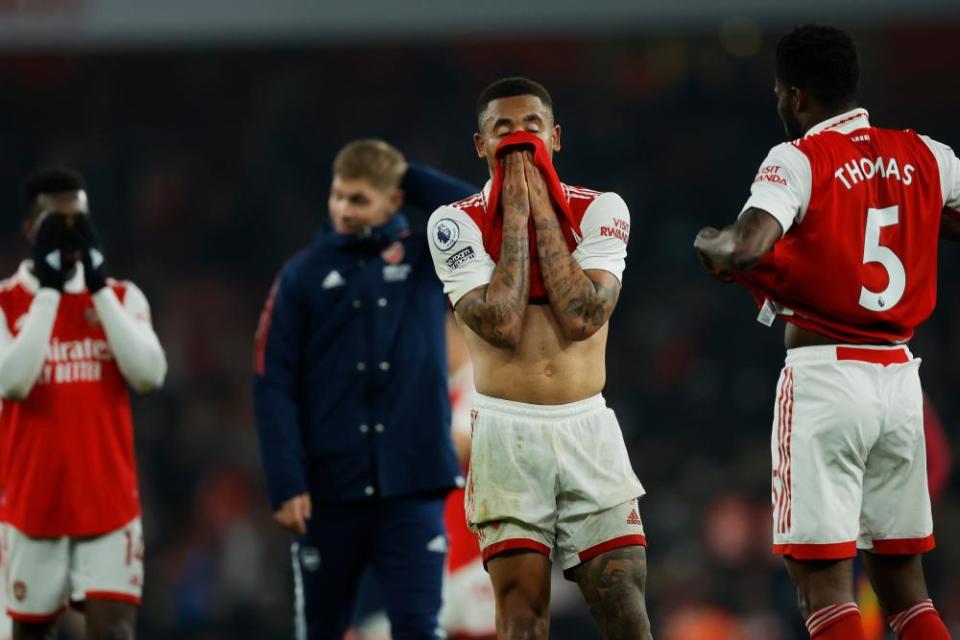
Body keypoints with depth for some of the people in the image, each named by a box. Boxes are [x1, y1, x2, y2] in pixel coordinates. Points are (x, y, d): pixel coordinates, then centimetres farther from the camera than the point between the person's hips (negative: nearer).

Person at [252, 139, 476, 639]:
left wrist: (409, 177, -2)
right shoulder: (304, 275, 2)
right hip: (329, 491, 1)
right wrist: (286, 484, -11)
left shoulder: (426, 261, 7)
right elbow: (274, 386, -2)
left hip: (414, 489, -1)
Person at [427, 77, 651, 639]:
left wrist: (543, 209, -9)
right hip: (506, 433, -1)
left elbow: (581, 318, -12)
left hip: (588, 429, 1)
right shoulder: (456, 223, 0)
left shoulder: (600, 211, 3)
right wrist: (515, 215, -9)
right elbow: (501, 326, -14)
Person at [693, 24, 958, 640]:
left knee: (823, 580, -5)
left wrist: (710, 244, -2)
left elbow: (747, 249, -23)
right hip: (900, 375, 6)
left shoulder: (798, 160, -9)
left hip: (825, 374, -6)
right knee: (904, 583, 13)